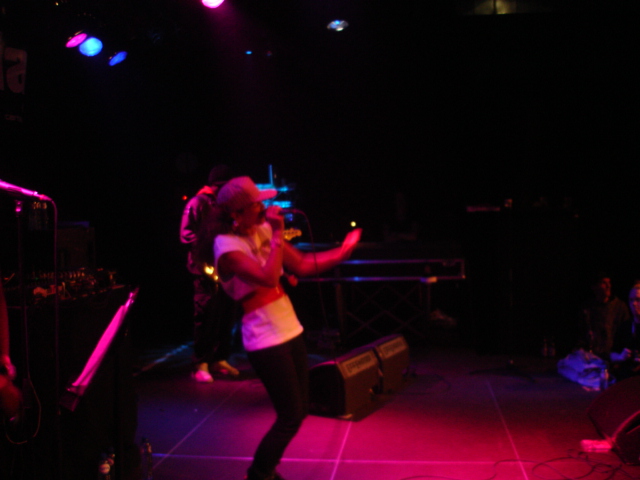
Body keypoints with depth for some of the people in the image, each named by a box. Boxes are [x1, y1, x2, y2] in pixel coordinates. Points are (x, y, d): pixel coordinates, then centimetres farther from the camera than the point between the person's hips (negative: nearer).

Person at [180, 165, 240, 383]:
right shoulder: (198, 204, -2)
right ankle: (201, 365, -1)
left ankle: (219, 359, 19)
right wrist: (208, 249, -18)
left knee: (226, 315, 7)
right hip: (206, 269, -7)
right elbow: (186, 234, -9)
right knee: (206, 317, -8)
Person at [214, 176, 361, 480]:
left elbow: (303, 265, 7)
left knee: (300, 410, 16)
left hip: (290, 330, 8)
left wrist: (342, 251, 3)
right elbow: (268, 278, -31)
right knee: (290, 418, -2)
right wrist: (277, 234, -24)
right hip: (265, 341, -8)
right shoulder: (227, 246, -17)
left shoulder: (263, 230, 5)